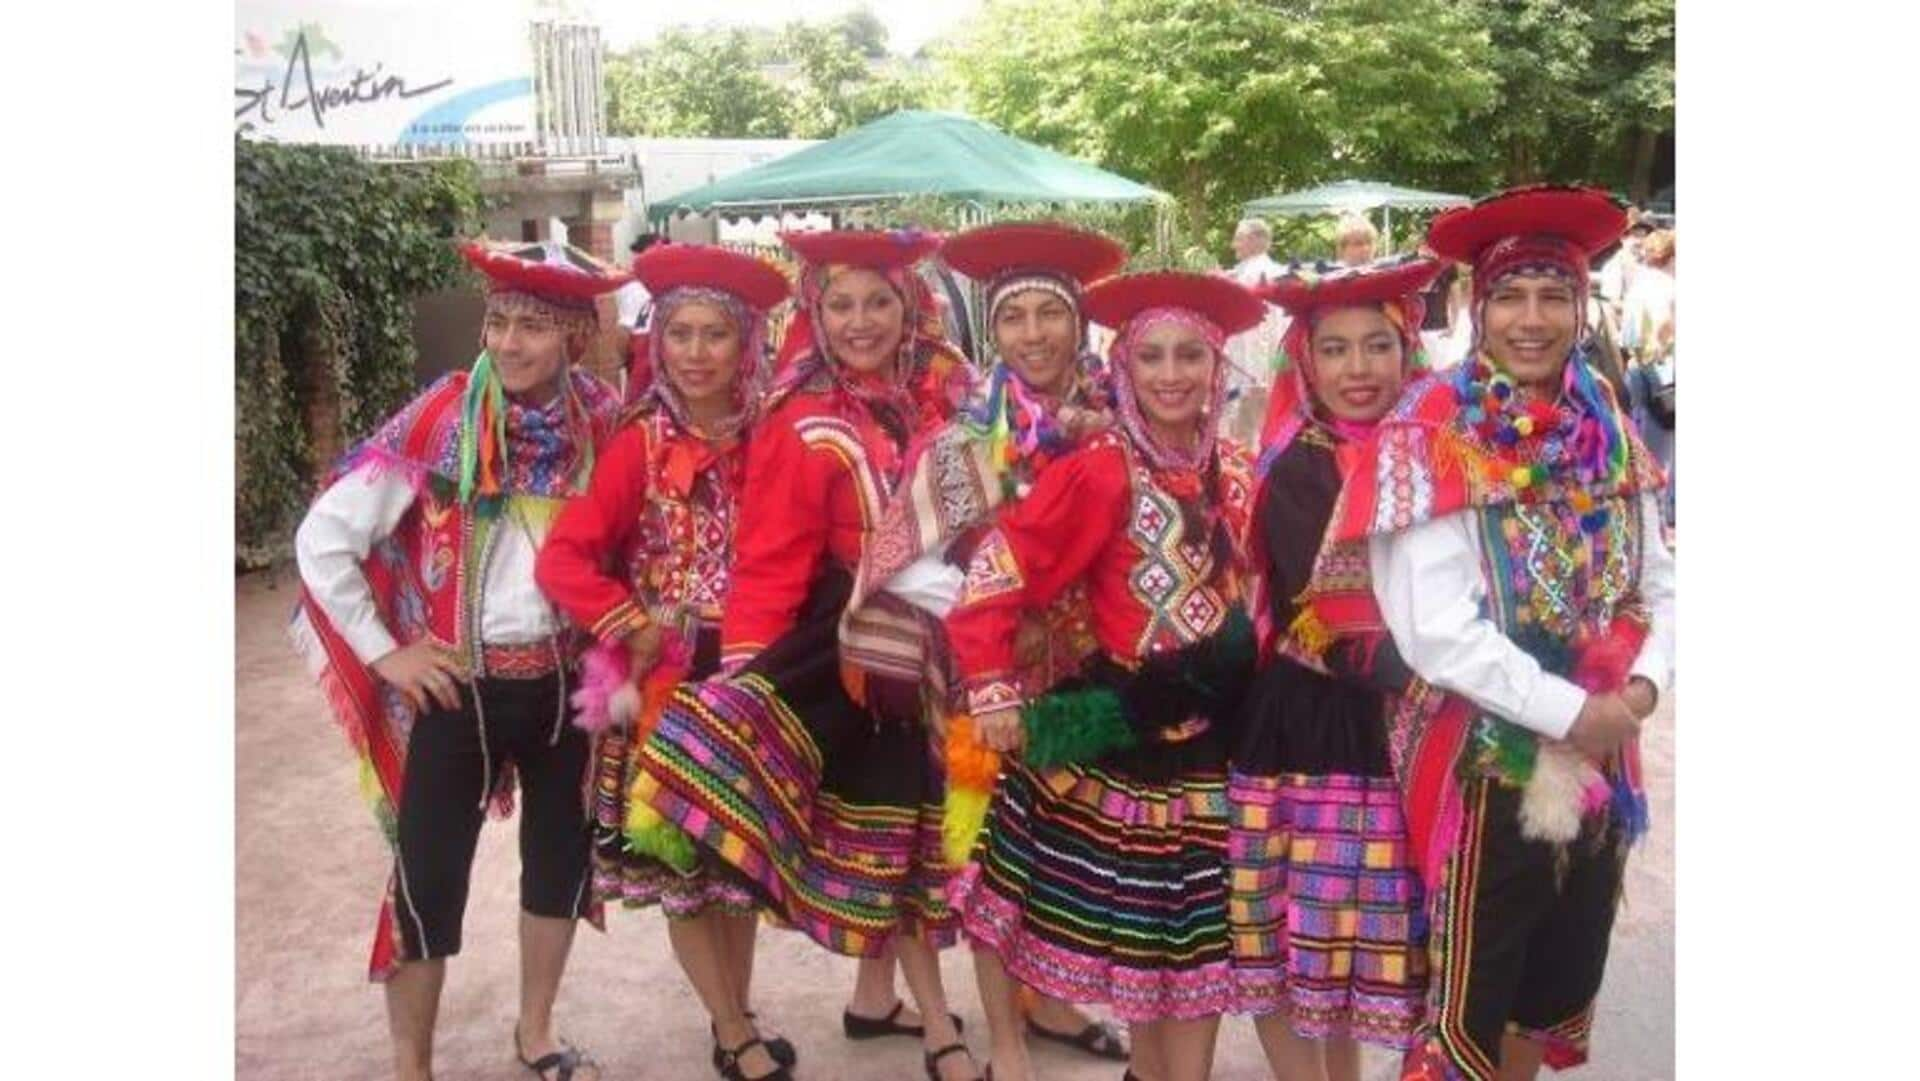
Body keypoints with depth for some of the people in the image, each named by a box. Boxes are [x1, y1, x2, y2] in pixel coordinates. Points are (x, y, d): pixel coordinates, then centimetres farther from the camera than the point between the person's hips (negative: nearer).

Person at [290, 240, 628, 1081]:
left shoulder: (601, 420, -5)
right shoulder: (440, 421, -15)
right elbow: (322, 539, -12)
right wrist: (384, 652, -10)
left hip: (563, 677, 4)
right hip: (458, 685, -3)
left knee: (563, 853, 15)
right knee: (430, 876, 3)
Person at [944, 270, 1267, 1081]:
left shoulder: (1236, 475, 5)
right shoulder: (1097, 472, -14)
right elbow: (995, 573, -17)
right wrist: (992, 688, -20)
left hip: (1213, 730, 5)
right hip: (1124, 727, -5)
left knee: (1206, 931, 11)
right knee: (1136, 929, 10)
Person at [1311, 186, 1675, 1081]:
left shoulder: (1606, 428, 3)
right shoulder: (1433, 439, -16)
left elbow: (1656, 585, 7)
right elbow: (1436, 632, -22)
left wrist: (1642, 685, -11)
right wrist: (1573, 712, -20)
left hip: (1598, 758, 6)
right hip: (1485, 760, -6)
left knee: (1559, 982, 22)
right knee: (1469, 1004, 8)